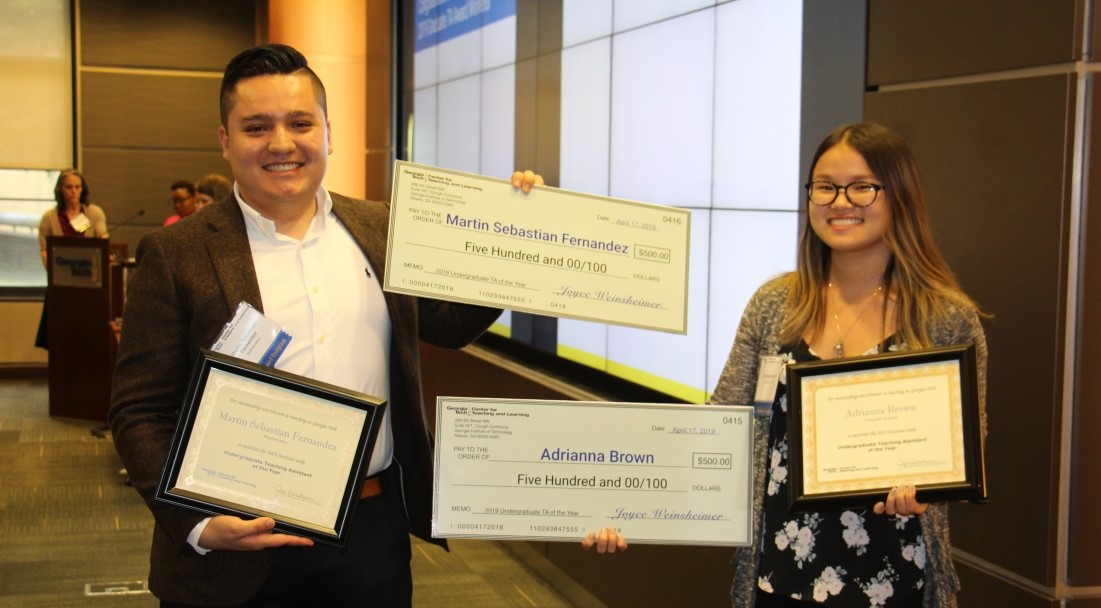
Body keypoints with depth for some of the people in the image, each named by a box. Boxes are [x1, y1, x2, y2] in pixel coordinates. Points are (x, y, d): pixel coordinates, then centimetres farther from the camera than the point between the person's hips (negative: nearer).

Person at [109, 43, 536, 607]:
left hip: (374, 534, 4)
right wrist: (199, 525, -17)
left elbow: (452, 323, 17)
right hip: (237, 546, -3)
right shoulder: (174, 256, -5)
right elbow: (140, 412, -5)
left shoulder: (383, 230, 7)